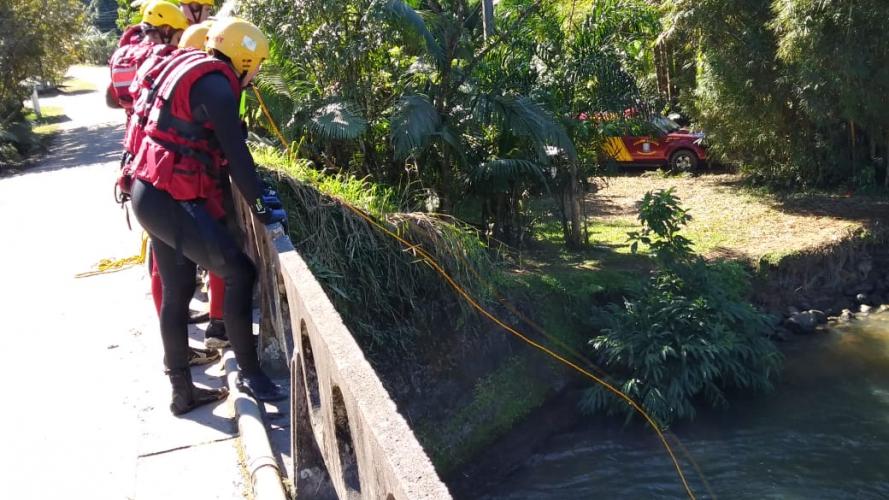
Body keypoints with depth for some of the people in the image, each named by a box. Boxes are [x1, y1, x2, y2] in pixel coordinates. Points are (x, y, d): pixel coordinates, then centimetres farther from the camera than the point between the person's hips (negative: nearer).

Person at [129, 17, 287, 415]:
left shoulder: (193, 71, 17)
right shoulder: (214, 84, -14)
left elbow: (216, 147, 20)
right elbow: (236, 153, -17)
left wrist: (253, 190, 19)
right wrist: (261, 208, -11)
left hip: (154, 195, 10)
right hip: (170, 200, -10)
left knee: (177, 291, 14)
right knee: (238, 272, -8)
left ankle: (182, 391, 23)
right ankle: (249, 372, 3)